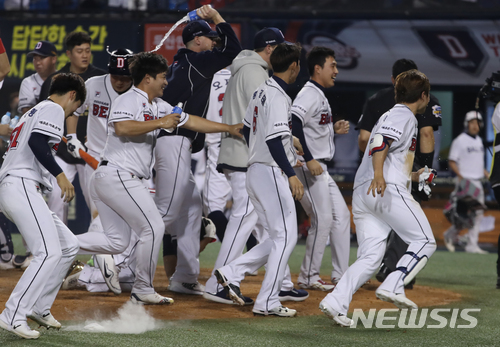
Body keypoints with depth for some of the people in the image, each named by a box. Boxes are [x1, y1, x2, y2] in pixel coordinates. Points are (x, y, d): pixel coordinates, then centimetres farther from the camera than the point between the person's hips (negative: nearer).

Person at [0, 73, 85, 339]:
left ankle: (39, 307, 16)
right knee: (49, 252, -19)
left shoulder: (32, 112, 29)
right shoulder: (53, 109, -2)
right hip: (22, 186, -10)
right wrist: (59, 174, -19)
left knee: (68, 246, 14)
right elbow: (36, 142, -18)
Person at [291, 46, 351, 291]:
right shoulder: (309, 94, -13)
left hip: (319, 168, 10)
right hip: (308, 167, -10)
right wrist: (309, 159, -28)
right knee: (322, 218, -9)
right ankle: (308, 276, -1)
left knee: (341, 215, 10)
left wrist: (334, 129, 8)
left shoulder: (320, 96, 18)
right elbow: (294, 124, -27)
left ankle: (341, 275, 14)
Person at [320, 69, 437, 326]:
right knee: (425, 242, -2)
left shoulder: (391, 115, 30)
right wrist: (379, 176, -30)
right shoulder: (403, 116, 0)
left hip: (361, 193, 9)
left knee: (370, 257, 1)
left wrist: (414, 176, 42)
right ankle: (393, 286, -18)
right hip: (389, 190, -9)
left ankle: (335, 303, -15)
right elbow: (380, 142, -19)